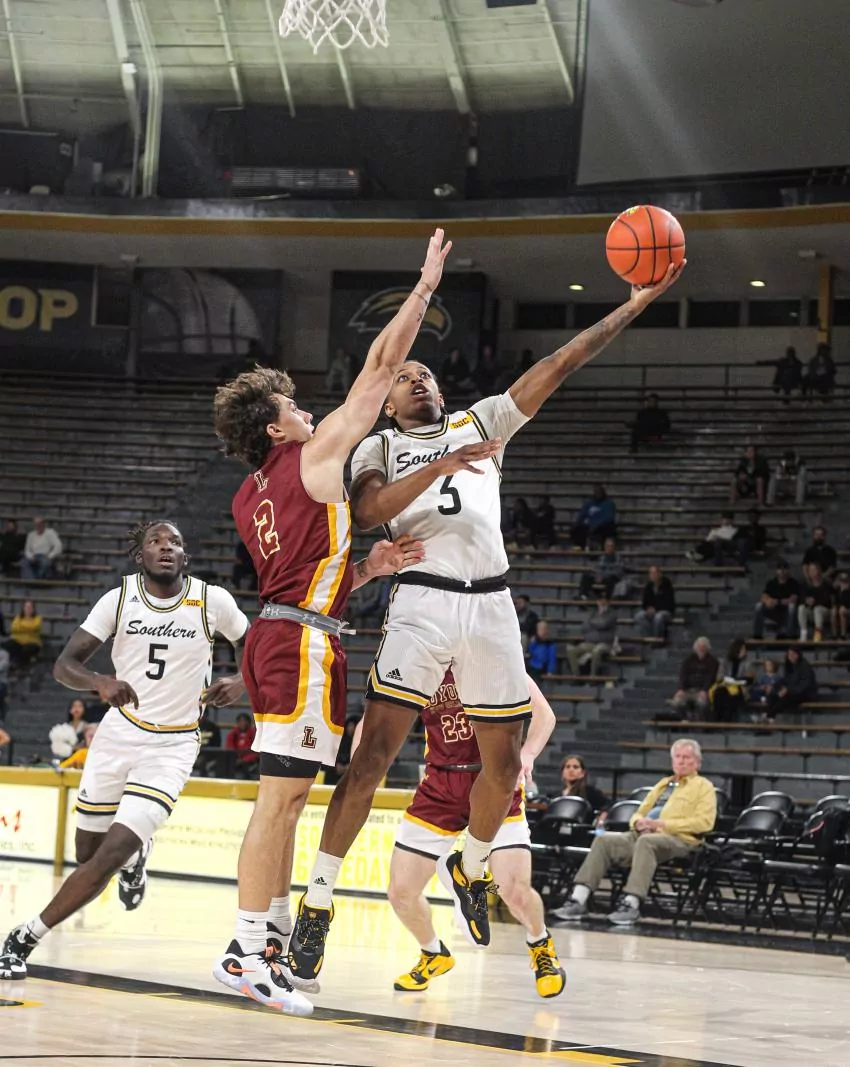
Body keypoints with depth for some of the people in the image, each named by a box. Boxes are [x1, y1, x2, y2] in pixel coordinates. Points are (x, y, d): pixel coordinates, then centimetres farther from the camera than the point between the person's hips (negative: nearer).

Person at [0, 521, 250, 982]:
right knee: (88, 854, 12)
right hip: (118, 732, 3)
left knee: (110, 858, -16)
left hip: (172, 746, -2)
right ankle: (136, 853, 47)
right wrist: (100, 682, -32)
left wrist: (240, 681, -15)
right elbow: (64, 664, -9)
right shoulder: (120, 598, -6)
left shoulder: (213, 601, -8)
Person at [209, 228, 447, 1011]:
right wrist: (426, 286, 5)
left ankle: (275, 941, 16)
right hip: (304, 644, -9)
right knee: (281, 797, -11)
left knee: (287, 799, 13)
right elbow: (381, 367, -2)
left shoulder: (251, 498, 19)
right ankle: (246, 952, -14)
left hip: (278, 637, 9)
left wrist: (370, 566, 13)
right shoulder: (316, 456, -3)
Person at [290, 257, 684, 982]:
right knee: (374, 754, -12)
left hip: (491, 604, 3)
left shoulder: (482, 423, 21)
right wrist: (435, 470, -19)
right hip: (423, 602, -3)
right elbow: (368, 513, -6)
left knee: (503, 762, 6)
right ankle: (317, 905, -9)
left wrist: (635, 305, 6)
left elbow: (558, 366, 14)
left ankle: (470, 870, 32)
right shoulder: (380, 446, 15)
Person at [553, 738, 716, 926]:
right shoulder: (663, 784, 32)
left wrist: (663, 824, -12)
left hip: (678, 840, -6)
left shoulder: (703, 787, 12)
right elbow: (640, 813, 31)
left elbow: (703, 821, -5)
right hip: (645, 833, 6)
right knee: (604, 841, -19)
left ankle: (631, 904, -49)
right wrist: (639, 822, 3)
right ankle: (579, 899, -30)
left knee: (646, 842, -39)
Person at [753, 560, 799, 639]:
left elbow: (793, 599, -21)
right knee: (759, 606, -22)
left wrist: (777, 602, -32)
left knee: (792, 606, -35)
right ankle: (757, 635, -21)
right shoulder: (771, 583, 4)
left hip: (787, 614, -3)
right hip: (774, 613, 3)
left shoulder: (794, 583, -7)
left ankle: (790, 634, -32)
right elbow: (764, 598, -8)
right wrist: (768, 601, -33)